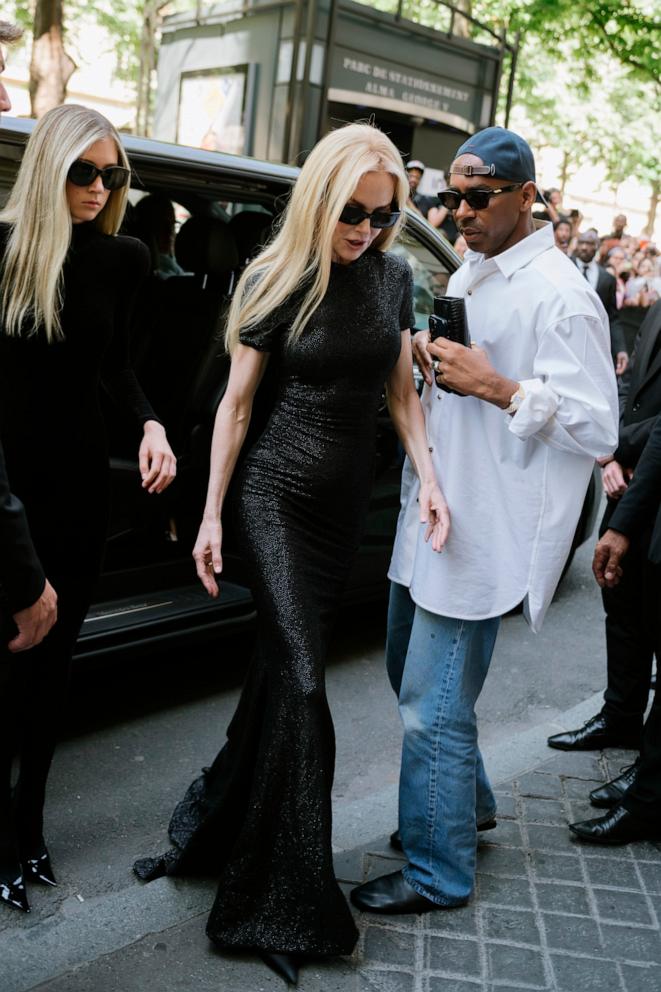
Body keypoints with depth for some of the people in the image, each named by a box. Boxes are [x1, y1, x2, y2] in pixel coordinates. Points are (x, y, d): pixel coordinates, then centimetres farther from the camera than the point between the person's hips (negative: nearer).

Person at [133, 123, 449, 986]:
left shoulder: (394, 277, 3)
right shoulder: (278, 281, -8)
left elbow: (402, 392, 9)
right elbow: (236, 404, -3)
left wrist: (428, 478, -5)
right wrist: (212, 515, -3)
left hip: (349, 496, 5)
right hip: (277, 490, -4)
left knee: (282, 665, 12)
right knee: (302, 681, -10)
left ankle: (217, 826, 32)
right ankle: (293, 906, 2)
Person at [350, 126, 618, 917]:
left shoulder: (559, 295, -14)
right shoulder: (466, 275, 14)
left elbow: (597, 428, -19)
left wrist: (496, 386, -25)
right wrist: (429, 367, 5)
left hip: (486, 528, -10)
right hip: (429, 511, 10)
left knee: (434, 704, -3)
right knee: (411, 675, 21)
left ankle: (438, 872, 16)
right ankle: (466, 805, 42)